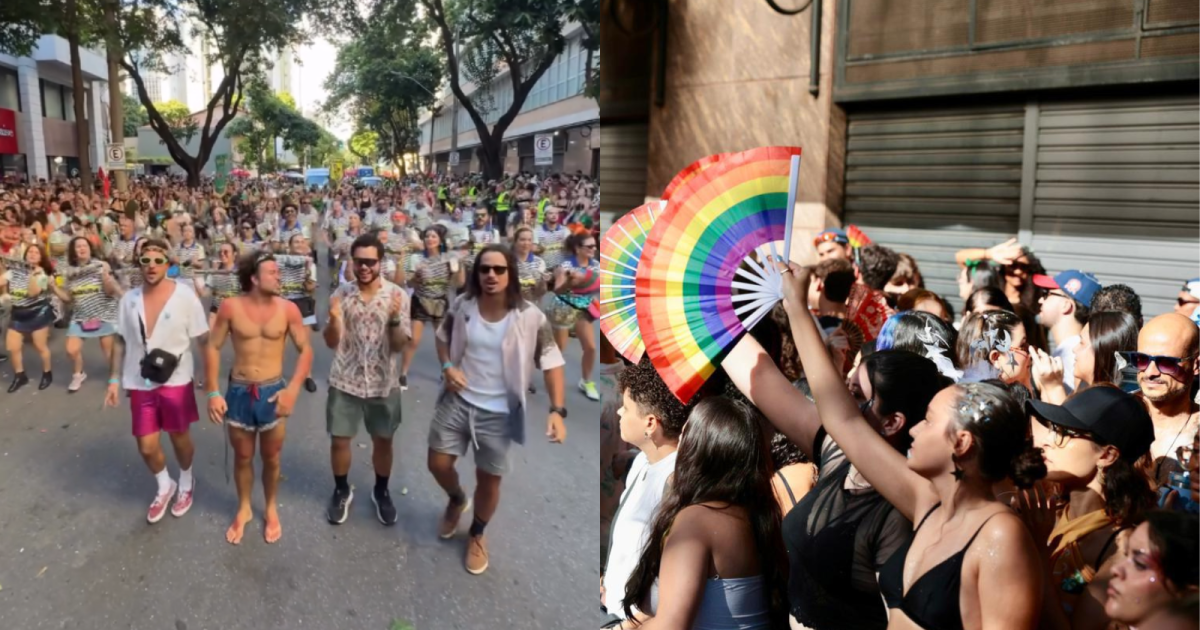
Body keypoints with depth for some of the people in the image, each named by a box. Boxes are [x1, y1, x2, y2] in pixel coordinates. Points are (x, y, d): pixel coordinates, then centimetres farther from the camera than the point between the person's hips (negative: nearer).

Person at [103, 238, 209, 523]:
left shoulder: (185, 296, -13)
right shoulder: (128, 299, -2)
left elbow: (204, 338, -8)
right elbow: (121, 342, 8)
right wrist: (114, 379, 8)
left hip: (176, 381, -3)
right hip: (140, 384, 3)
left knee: (179, 438, 15)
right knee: (147, 447, 9)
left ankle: (186, 483, 42)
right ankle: (164, 487, 38)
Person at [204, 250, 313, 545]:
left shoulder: (288, 309, -9)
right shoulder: (231, 307, -10)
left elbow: (305, 350, -4)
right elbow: (213, 348, -2)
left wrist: (293, 389, -15)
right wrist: (213, 392, -5)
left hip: (273, 392, 0)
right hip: (239, 392, 0)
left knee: (271, 458, 14)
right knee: (242, 457, 16)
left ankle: (271, 508, 36)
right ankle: (243, 509, 38)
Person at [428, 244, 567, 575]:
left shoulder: (530, 318, -16)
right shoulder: (462, 306, -6)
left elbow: (551, 362, -12)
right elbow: (443, 337, 13)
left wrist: (557, 410, -23)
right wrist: (447, 367, -7)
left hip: (498, 412, -2)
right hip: (457, 401, 3)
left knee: (489, 480, 8)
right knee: (438, 464, 9)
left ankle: (477, 535, 37)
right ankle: (457, 500, 45)